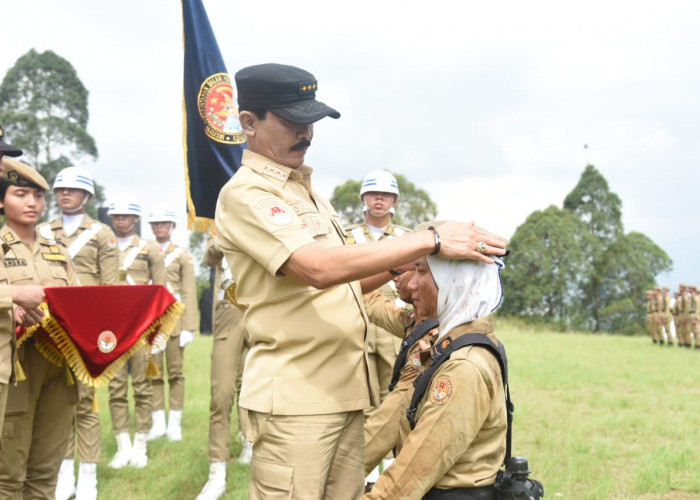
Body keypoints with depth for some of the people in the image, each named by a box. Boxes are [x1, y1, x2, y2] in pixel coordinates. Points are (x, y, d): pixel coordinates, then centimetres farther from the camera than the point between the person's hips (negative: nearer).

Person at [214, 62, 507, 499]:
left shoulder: (306, 188, 18)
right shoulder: (246, 193, -11)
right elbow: (318, 268, -25)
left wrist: (403, 263, 5)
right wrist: (431, 240, -25)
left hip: (344, 389, 8)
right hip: (294, 398, -8)